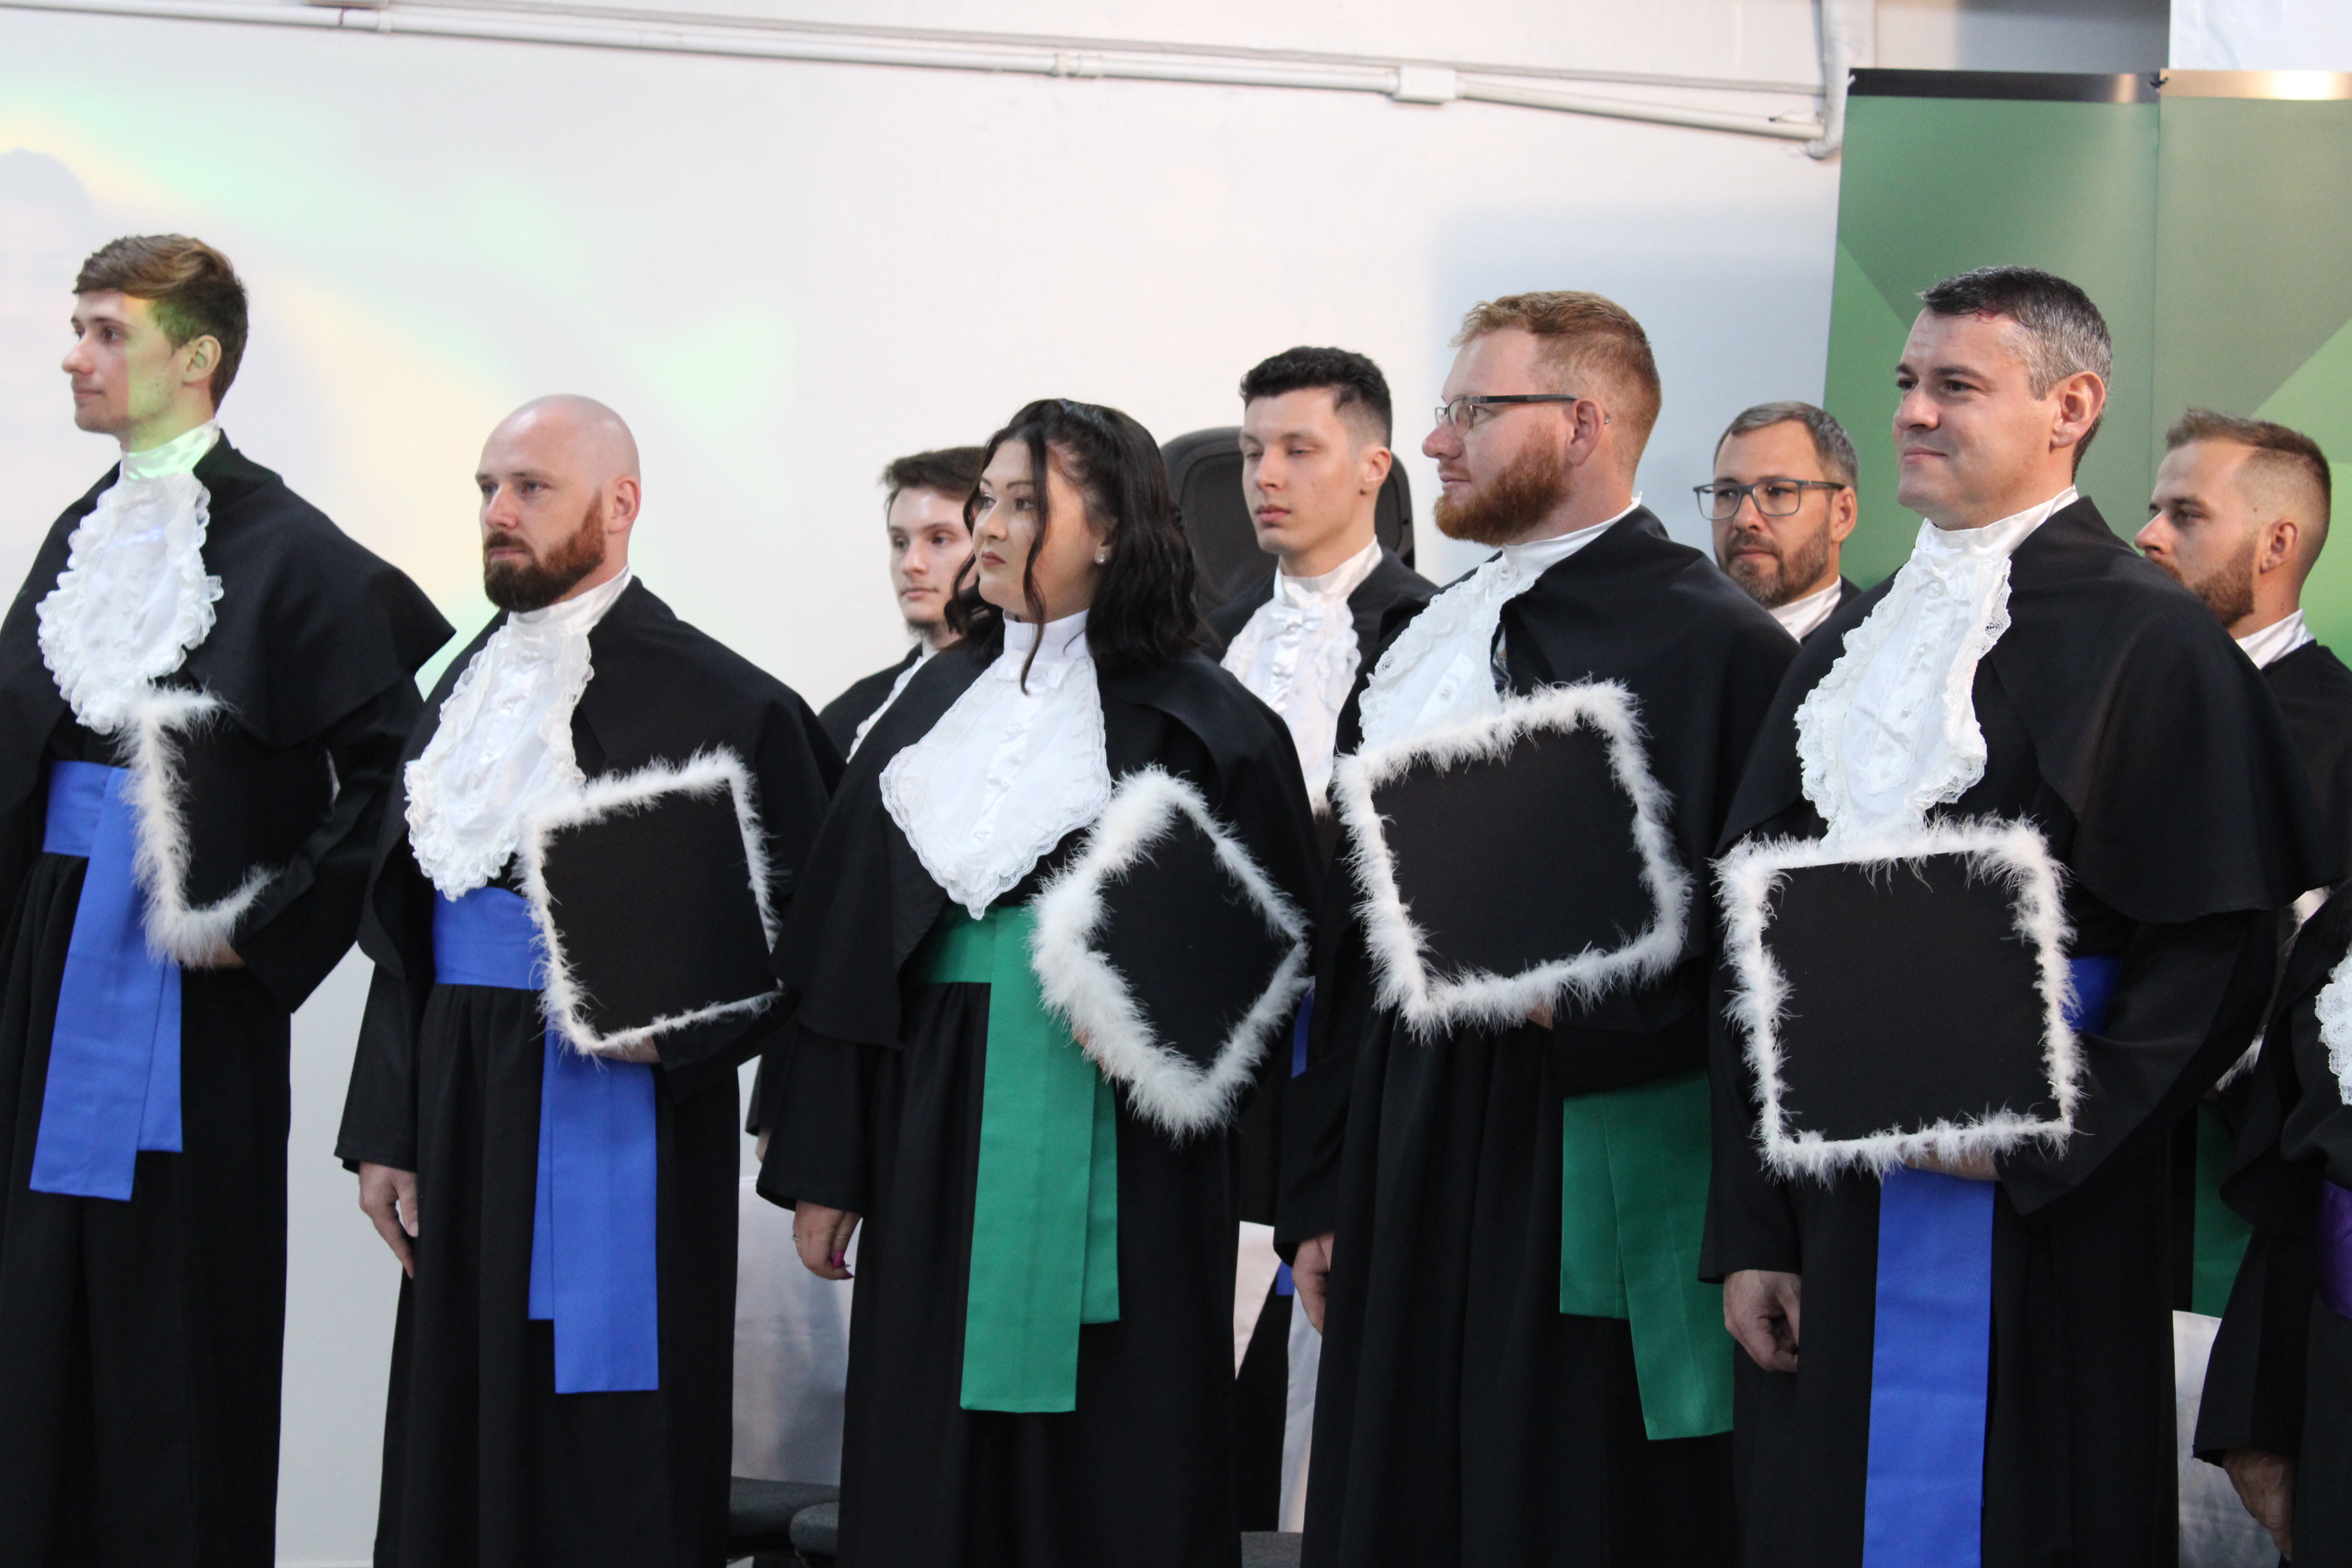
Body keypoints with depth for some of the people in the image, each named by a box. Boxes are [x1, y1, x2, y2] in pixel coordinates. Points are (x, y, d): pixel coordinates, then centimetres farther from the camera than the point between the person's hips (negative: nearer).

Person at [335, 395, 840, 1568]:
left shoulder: (713, 699, -7)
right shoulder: (464, 688, 13)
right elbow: (404, 924, 16)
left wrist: (674, 1030, -18)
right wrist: (384, 1131, 13)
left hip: (617, 1122, -6)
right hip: (463, 1117, 6)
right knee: (461, 1450, 9)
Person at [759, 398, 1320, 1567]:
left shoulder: (1199, 722, -3)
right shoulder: (937, 706, 12)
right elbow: (840, 951, 11)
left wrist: (1161, 1023, -21)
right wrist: (823, 1169, 7)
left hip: (1110, 1163, -4)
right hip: (934, 1149, 5)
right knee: (928, 1473, 5)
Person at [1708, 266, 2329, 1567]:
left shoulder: (2145, 639, -5)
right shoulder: (1852, 646, 15)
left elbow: (2217, 948, -11)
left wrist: (2038, 1140, -18)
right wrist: (1752, 1232, 7)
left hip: (2020, 1229, -6)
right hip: (1830, 1214, 6)